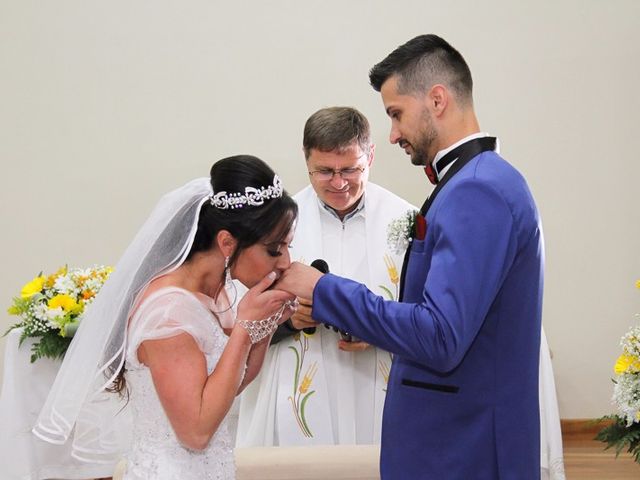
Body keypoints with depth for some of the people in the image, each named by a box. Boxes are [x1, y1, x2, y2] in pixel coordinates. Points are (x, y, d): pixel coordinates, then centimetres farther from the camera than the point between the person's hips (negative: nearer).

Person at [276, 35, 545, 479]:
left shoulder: (477, 192, -20)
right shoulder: (482, 181, 11)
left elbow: (440, 339, -26)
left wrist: (323, 289, -18)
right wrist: (371, 328, 8)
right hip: (456, 437, 9)